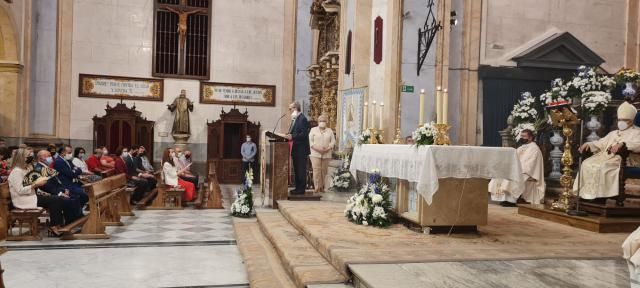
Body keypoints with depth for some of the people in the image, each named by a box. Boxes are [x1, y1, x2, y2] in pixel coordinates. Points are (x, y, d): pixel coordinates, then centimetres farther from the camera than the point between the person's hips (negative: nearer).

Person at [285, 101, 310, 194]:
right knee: (296, 169, 14)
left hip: (301, 149, -10)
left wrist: (292, 136, -24)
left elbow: (304, 134, -20)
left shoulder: (302, 118, -14)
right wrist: (289, 136, 3)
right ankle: (298, 187, 22)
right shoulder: (295, 119, 15)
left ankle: (301, 189, 3)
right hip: (295, 149, 10)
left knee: (301, 169, -3)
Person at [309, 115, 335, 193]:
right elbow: (310, 140, 2)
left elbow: (333, 141, 8)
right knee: (316, 170, -12)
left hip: (326, 154, 2)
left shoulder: (330, 131, 14)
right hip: (315, 153, -2)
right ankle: (317, 187, -12)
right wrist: (316, 148, -13)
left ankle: (322, 187, 12)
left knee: (324, 171, 3)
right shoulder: (313, 130, 9)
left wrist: (328, 148, -9)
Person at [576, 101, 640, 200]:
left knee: (603, 167, -33)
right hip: (604, 156, 7)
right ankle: (585, 193, -22)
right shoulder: (613, 133, 30)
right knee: (587, 164, -20)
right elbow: (600, 144, 23)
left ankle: (599, 195, -29)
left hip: (622, 160, -6)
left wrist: (623, 143, -31)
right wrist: (588, 144, 2)